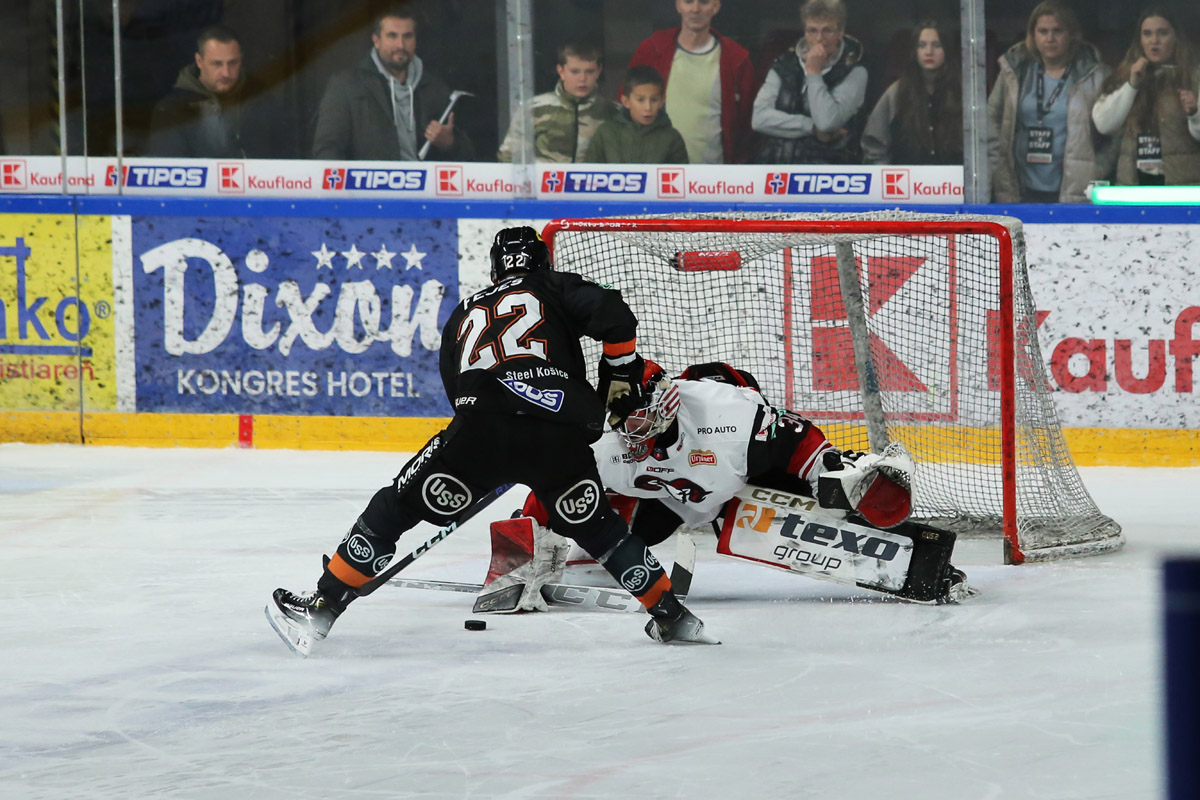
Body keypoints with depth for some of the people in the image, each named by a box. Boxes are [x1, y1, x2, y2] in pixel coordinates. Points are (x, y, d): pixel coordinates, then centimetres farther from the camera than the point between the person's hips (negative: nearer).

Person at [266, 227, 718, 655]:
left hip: (481, 427, 0)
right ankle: (672, 616, 23)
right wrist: (621, 372, 18)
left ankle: (321, 610, 6)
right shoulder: (556, 289, 22)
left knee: (397, 507, 12)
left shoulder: (464, 314, 32)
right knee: (595, 525, 23)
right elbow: (610, 312, 3)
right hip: (558, 435, 0)